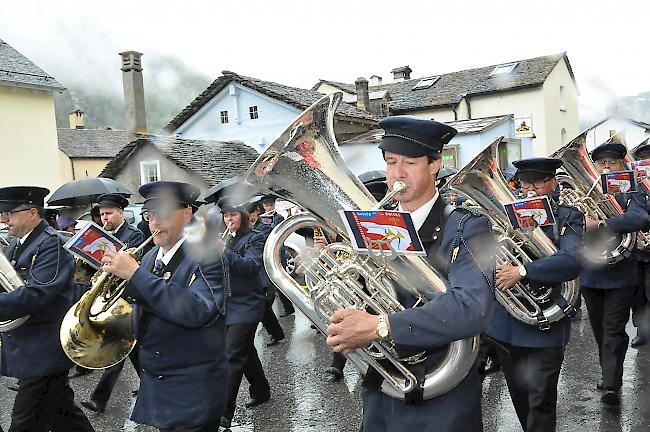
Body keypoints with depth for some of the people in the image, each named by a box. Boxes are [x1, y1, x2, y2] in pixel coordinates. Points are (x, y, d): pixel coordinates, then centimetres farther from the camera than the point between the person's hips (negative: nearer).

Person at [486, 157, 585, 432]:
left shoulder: (568, 219, -5)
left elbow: (571, 262, -23)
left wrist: (522, 272, -30)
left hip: (544, 326, -4)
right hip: (505, 325, 4)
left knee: (540, 402, 2)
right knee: (519, 397, 20)